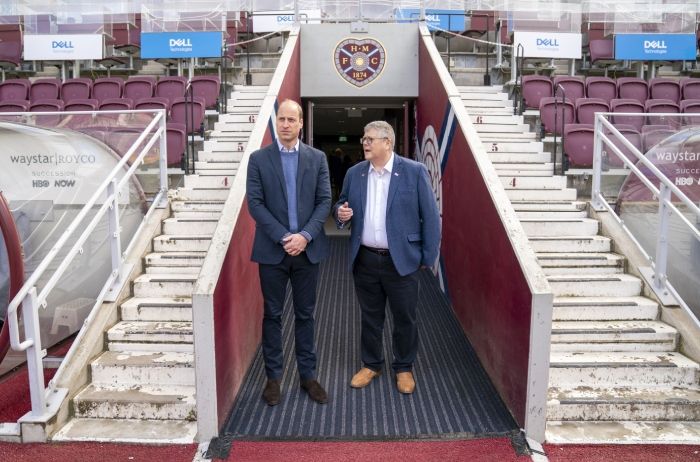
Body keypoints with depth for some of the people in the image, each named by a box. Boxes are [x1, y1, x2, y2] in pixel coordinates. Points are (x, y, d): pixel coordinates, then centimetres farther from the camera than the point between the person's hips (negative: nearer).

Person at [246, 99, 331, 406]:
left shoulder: (317, 158, 5)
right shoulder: (259, 158, 1)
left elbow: (324, 201, 0)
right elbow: (255, 203, -5)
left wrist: (305, 235, -13)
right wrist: (284, 237, -14)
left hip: (308, 248, 1)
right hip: (273, 250, -1)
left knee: (305, 314, 11)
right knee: (272, 315, 8)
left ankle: (308, 375, 23)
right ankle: (273, 377, 21)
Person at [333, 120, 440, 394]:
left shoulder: (415, 172, -7)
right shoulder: (354, 173, 5)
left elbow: (430, 217, -5)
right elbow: (342, 206, 15)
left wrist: (428, 257, -5)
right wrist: (341, 213, -9)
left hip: (401, 260, -3)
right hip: (365, 260, 3)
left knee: (405, 319, 10)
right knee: (370, 317, 16)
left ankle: (404, 368, 31)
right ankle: (371, 364, 35)